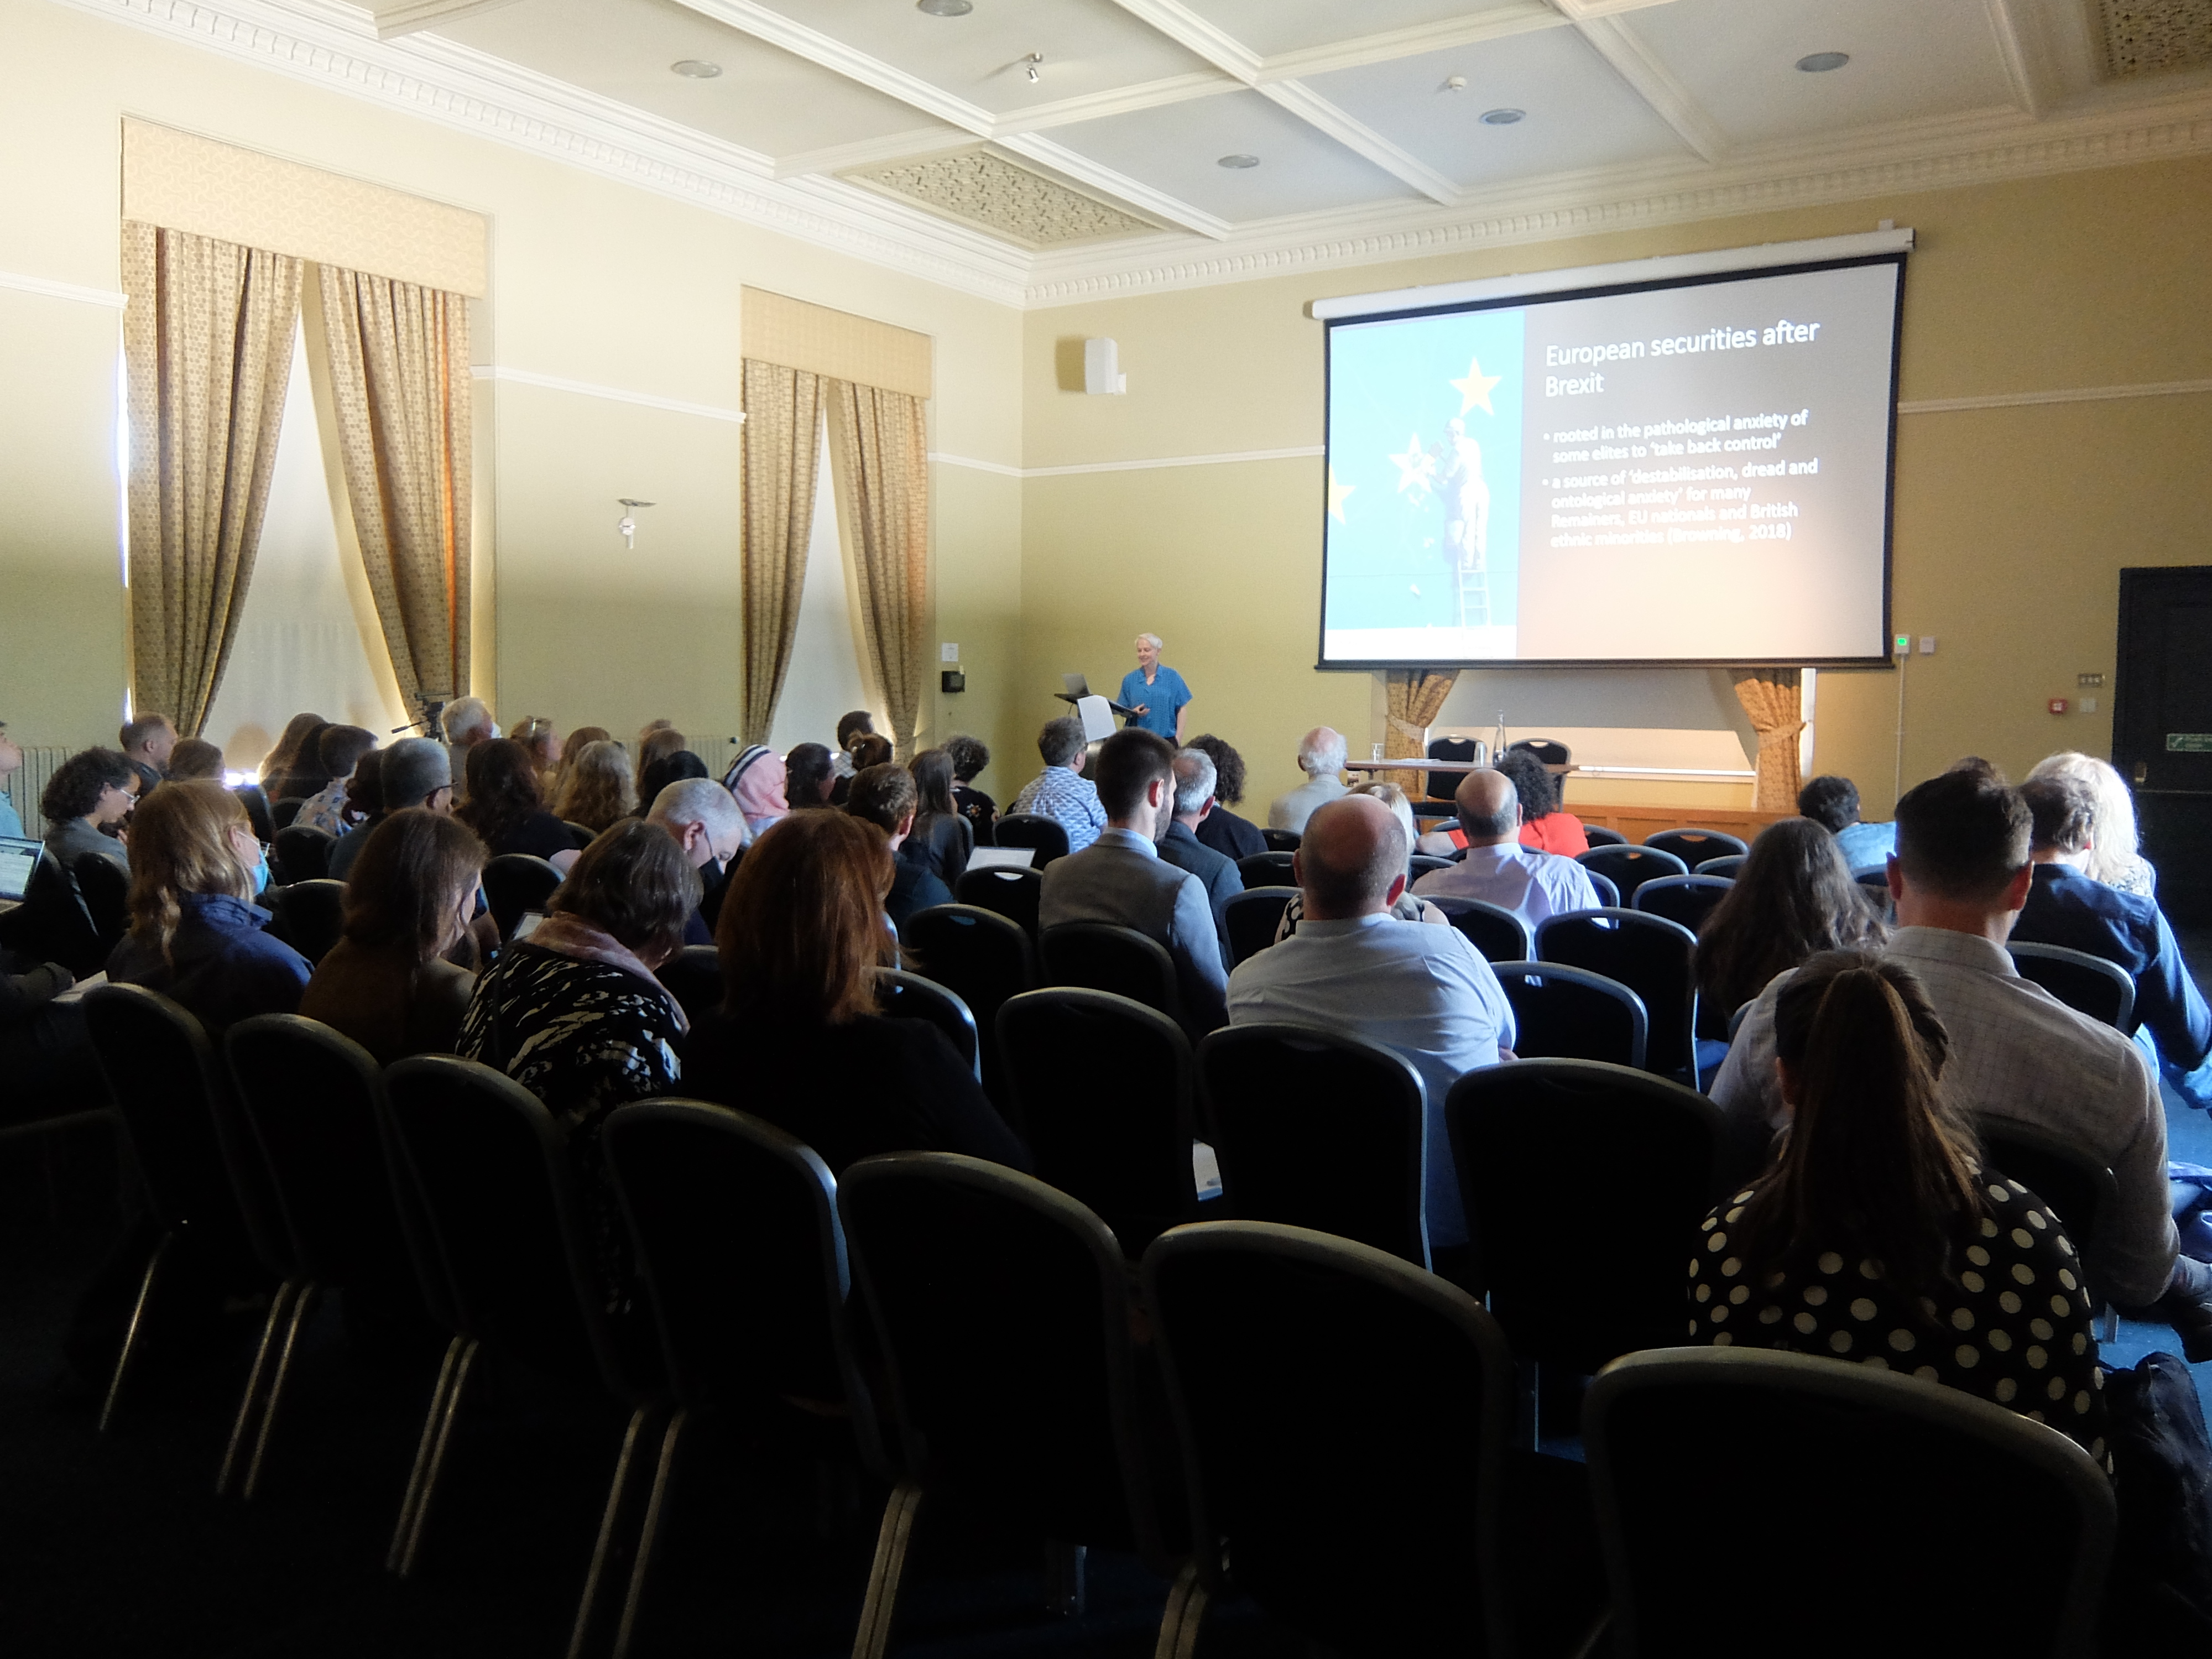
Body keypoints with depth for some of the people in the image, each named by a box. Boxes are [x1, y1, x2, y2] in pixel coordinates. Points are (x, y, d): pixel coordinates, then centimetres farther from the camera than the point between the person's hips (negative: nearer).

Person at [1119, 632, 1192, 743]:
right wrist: (1133, 713, -10)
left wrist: (1178, 739, -3)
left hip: (1167, 739, -1)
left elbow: (1181, 709, 4)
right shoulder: (1130, 680, 8)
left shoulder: (1171, 677, 4)